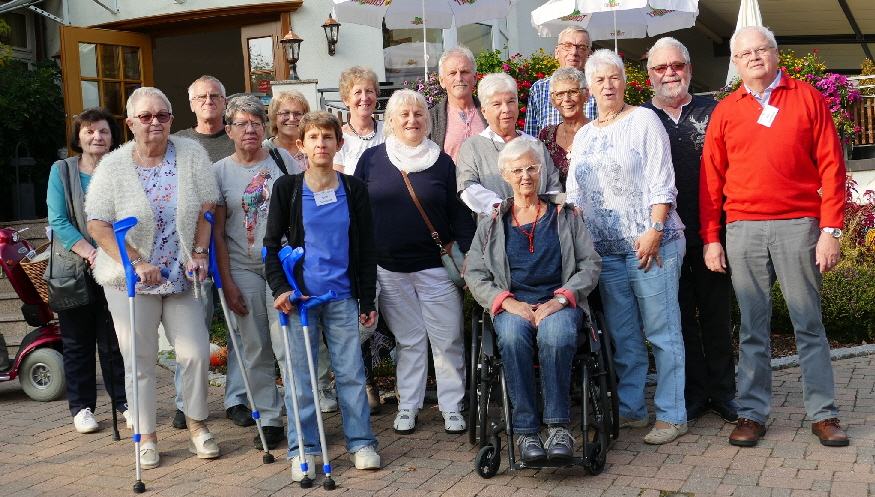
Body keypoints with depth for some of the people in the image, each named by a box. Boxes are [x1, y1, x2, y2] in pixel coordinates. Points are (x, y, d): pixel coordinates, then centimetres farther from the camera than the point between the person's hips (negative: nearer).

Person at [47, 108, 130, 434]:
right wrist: (89, 253, -17)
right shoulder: (61, 171, 3)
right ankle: (81, 407, 17)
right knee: (77, 341, 7)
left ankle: (124, 401, 17)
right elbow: (58, 221, -5)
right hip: (74, 270, 0)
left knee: (116, 341, 5)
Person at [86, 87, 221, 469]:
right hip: (130, 280, -1)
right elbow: (98, 225, -8)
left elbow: (207, 209, 2)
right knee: (139, 360, 6)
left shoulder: (191, 154, -1)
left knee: (195, 352, -1)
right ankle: (147, 436, 20)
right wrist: (136, 262, -17)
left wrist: (199, 254, -7)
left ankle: (197, 424, 21)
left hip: (182, 276, 1)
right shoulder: (113, 166, -5)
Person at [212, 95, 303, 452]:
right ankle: (269, 419, 17)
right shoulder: (220, 171, 3)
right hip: (242, 269, 1)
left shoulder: (282, 159, 3)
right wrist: (227, 283, -2)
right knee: (255, 349, 6)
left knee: (288, 344, -6)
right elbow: (217, 233, 3)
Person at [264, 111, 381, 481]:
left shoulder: (353, 189, 5)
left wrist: (368, 300, 4)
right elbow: (272, 245, 4)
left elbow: (366, 249, 7)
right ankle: (303, 450, 14)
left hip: (342, 297, 1)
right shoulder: (287, 188, 2)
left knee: (351, 371, 4)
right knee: (300, 374, 4)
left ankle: (361, 443, 16)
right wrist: (279, 288, -8)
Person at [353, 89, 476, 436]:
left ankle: (452, 407, 15)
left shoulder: (442, 161, 4)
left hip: (435, 265, 0)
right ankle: (407, 406, 22)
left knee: (448, 339, 2)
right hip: (388, 269, 0)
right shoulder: (371, 159, 4)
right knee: (408, 339, 9)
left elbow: (459, 214, 5)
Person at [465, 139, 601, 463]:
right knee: (513, 335, -36)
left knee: (556, 333, -37)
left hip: (559, 303, 0)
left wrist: (561, 299, -9)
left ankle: (559, 428, -31)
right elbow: (474, 274, 10)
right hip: (512, 306, 1)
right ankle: (526, 432, -32)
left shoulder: (565, 216, 17)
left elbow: (591, 264, 9)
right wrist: (508, 302, -9)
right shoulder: (492, 224, 18)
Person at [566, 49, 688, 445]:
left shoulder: (643, 120, 0)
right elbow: (575, 193, 19)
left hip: (650, 244, -6)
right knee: (622, 335, 10)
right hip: (606, 249, 6)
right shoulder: (583, 135, 18)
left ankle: (672, 415, 2)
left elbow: (661, 183, -7)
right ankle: (630, 409, 19)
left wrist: (654, 231, -16)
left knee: (662, 331, -3)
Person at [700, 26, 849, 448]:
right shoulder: (725, 111, 9)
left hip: (799, 225, -1)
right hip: (743, 230, 2)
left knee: (809, 323, 4)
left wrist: (830, 230, -6)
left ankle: (823, 413, 14)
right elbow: (710, 177, 8)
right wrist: (710, 238, 3)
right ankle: (752, 413, 15)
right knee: (752, 326, 7)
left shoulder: (807, 98, 5)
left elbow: (831, 166, 1)